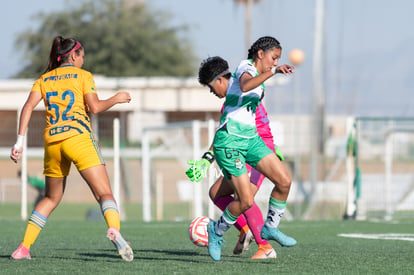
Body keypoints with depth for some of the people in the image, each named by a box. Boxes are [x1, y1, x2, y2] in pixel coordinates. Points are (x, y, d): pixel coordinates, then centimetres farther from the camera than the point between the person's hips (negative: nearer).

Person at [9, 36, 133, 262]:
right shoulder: (82, 75, 8)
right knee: (105, 194, -10)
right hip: (79, 137, -4)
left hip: (52, 141, 5)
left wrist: (20, 141, 2)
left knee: (51, 198, 21)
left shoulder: (44, 79, 18)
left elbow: (28, 106, 4)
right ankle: (114, 229, -40)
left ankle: (24, 248, 14)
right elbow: (94, 107, -3)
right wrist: (117, 99, 14)